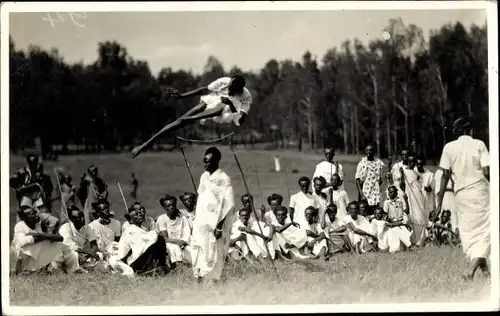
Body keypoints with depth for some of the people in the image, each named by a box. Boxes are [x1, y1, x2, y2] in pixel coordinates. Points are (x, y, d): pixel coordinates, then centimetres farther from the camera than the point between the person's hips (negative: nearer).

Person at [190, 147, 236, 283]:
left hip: (215, 224, -6)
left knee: (212, 255, -6)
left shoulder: (224, 179, -7)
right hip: (200, 223, 6)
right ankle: (199, 279, 0)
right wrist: (195, 223, 14)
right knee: (197, 251, 0)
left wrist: (220, 226, -16)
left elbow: (228, 205, -11)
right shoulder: (204, 177, 13)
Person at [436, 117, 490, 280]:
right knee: (483, 231, 3)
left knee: (467, 232, 14)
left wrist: (440, 201, 1)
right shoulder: (479, 144, -4)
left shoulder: (449, 147, 1)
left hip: (461, 194, 2)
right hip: (480, 191, -2)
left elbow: (445, 175, -2)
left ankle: (483, 268, 14)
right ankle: (471, 269, -14)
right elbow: (487, 172, -10)